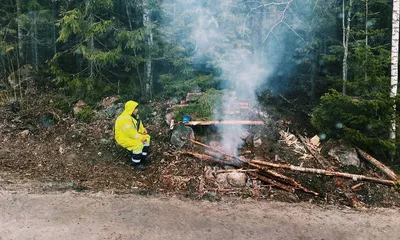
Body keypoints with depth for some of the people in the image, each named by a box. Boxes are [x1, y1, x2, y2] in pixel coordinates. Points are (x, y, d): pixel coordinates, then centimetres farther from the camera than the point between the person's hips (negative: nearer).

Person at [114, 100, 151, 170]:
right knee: (138, 144, -28)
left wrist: (143, 130, -1)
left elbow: (139, 124, 17)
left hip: (132, 135, 10)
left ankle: (143, 156, 11)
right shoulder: (125, 119, -29)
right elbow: (130, 132, -32)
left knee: (147, 137, 3)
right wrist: (140, 137, -26)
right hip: (123, 138, -10)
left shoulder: (134, 115, 2)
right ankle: (135, 162, -11)